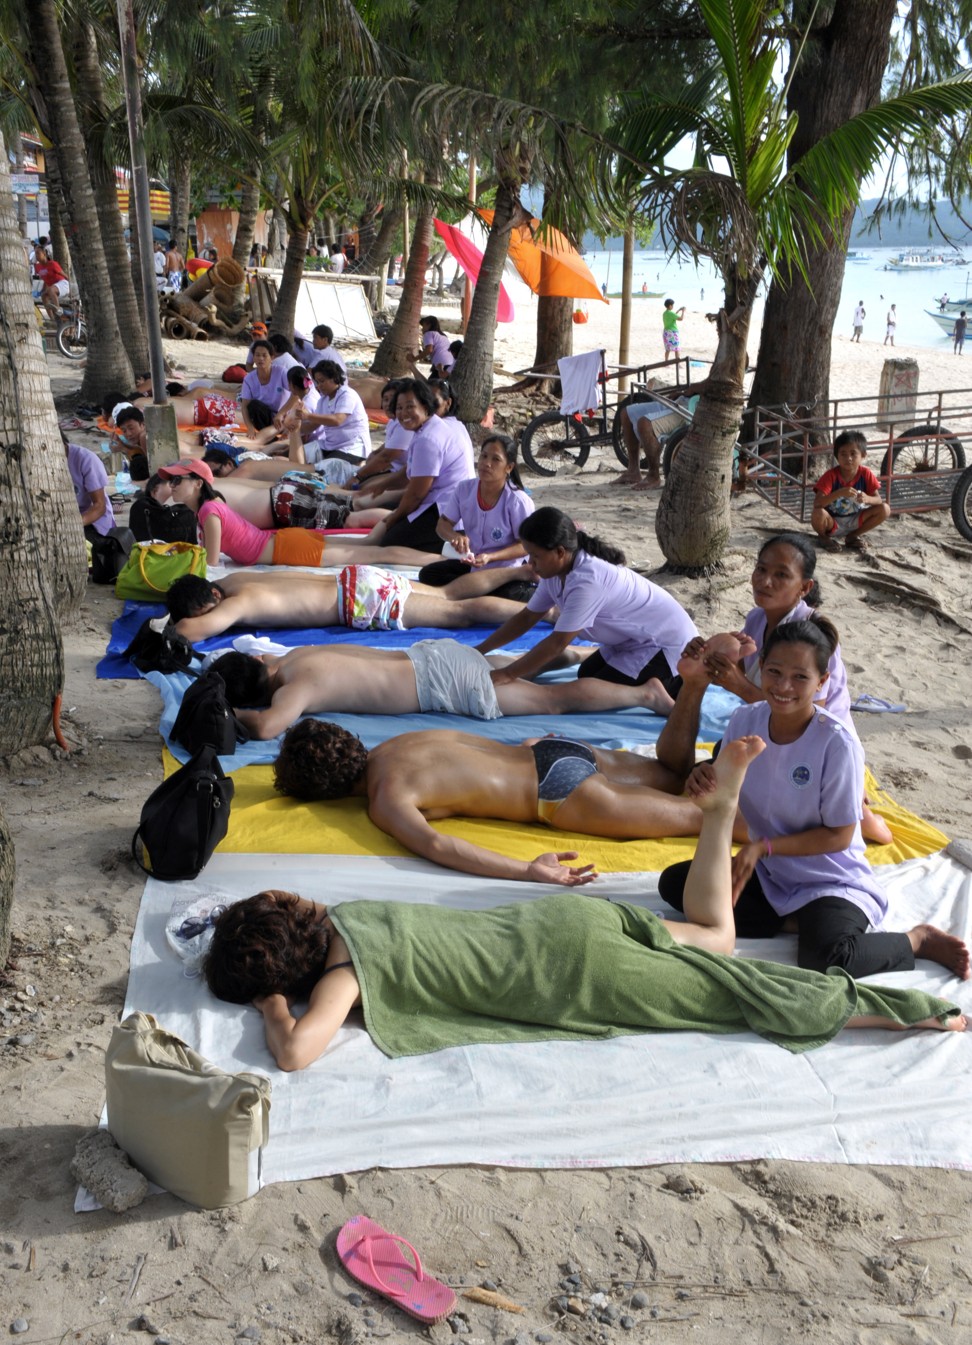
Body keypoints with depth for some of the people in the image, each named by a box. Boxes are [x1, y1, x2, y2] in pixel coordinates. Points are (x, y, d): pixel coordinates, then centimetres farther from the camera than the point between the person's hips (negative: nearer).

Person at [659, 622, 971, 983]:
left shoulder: (837, 745, -22)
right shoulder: (745, 720, -7)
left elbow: (839, 836, -15)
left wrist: (764, 846, -22)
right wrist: (705, 780, -21)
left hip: (830, 882, -6)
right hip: (768, 874, 6)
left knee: (824, 958, -33)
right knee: (673, 882, -7)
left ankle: (919, 939, -3)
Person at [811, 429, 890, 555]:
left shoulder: (866, 474, -10)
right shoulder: (831, 475, -19)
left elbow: (878, 500, -11)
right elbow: (817, 503, -29)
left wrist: (867, 499, -35)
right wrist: (839, 493, -44)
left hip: (855, 521, 4)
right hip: (832, 522, -3)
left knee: (885, 509, -16)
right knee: (818, 514, -37)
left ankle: (852, 536, 5)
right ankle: (825, 537, 0)